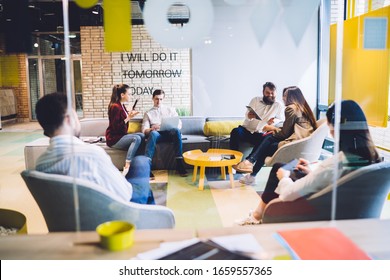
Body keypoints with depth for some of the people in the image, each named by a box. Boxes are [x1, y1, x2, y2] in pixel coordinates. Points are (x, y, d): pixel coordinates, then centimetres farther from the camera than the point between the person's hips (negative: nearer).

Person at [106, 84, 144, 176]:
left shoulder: (122, 106, 13)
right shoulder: (115, 107, -16)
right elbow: (116, 127, -20)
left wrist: (130, 114, 11)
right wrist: (128, 118, -21)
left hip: (121, 136, 9)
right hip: (114, 138, -9)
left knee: (141, 135, -11)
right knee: (136, 138, -28)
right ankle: (127, 166, -34)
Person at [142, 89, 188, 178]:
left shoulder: (170, 109, 25)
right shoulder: (148, 113, 22)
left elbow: (179, 124, 14)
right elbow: (144, 130, 8)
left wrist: (173, 126, -11)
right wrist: (152, 129, -17)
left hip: (170, 133, 1)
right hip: (157, 134, -1)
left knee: (176, 130, -35)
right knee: (153, 133, -37)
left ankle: (179, 164, -40)